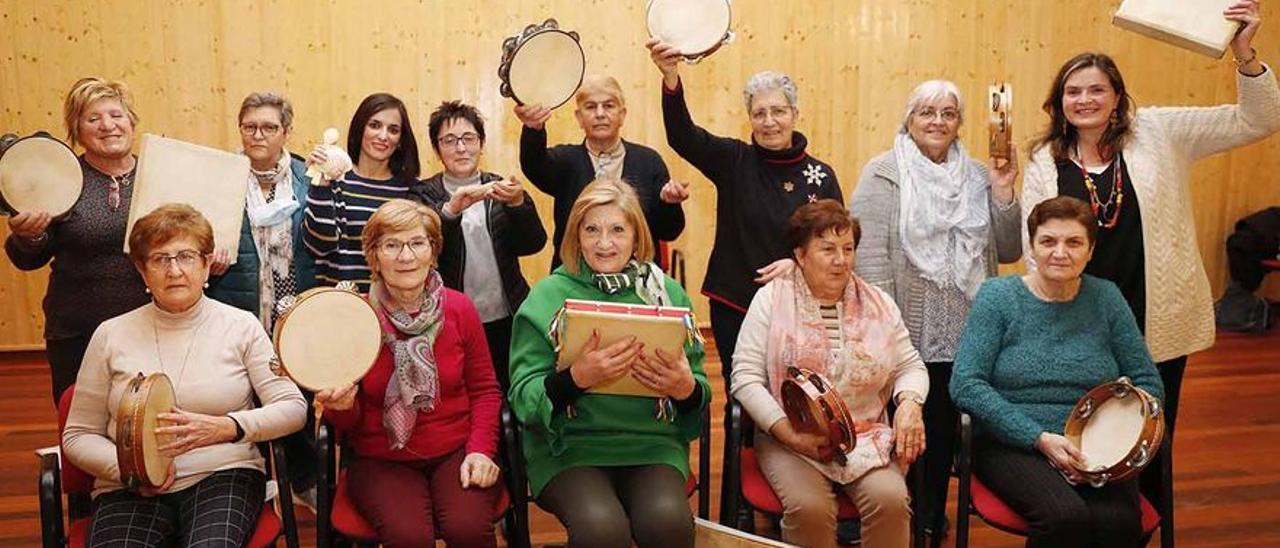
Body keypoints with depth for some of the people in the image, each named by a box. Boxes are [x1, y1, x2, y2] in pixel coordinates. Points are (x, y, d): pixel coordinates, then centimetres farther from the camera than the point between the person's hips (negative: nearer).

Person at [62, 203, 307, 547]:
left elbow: (293, 408, 1)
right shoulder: (111, 335, 9)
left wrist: (226, 428, -15)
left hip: (223, 475, -1)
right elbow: (78, 436, 13)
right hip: (130, 490, 1)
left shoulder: (241, 326, 6)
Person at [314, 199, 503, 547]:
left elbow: (485, 390, 7)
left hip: (456, 452, 1)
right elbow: (348, 424, 3)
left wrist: (481, 450, -7)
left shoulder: (459, 309, -1)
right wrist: (341, 406, -20)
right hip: (381, 462, -1)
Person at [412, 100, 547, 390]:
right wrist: (451, 210, -27)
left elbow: (533, 244, -2)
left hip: (506, 322, 2)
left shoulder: (501, 189, 8)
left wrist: (518, 204, -20)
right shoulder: (424, 195, 2)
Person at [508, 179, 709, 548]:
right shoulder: (548, 296, 1)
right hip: (568, 445, -2)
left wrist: (686, 388, -15)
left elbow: (701, 393, 9)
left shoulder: (668, 293, 8)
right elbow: (523, 398, -4)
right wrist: (576, 377, -23)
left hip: (652, 443, 2)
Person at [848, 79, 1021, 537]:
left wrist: (1003, 192, -3)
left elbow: (1008, 251, 9)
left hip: (960, 335, 4)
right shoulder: (884, 173, -3)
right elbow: (867, 253, -9)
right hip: (903, 332, -4)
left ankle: (933, 519, 31)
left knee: (944, 428, 13)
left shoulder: (976, 176, 11)